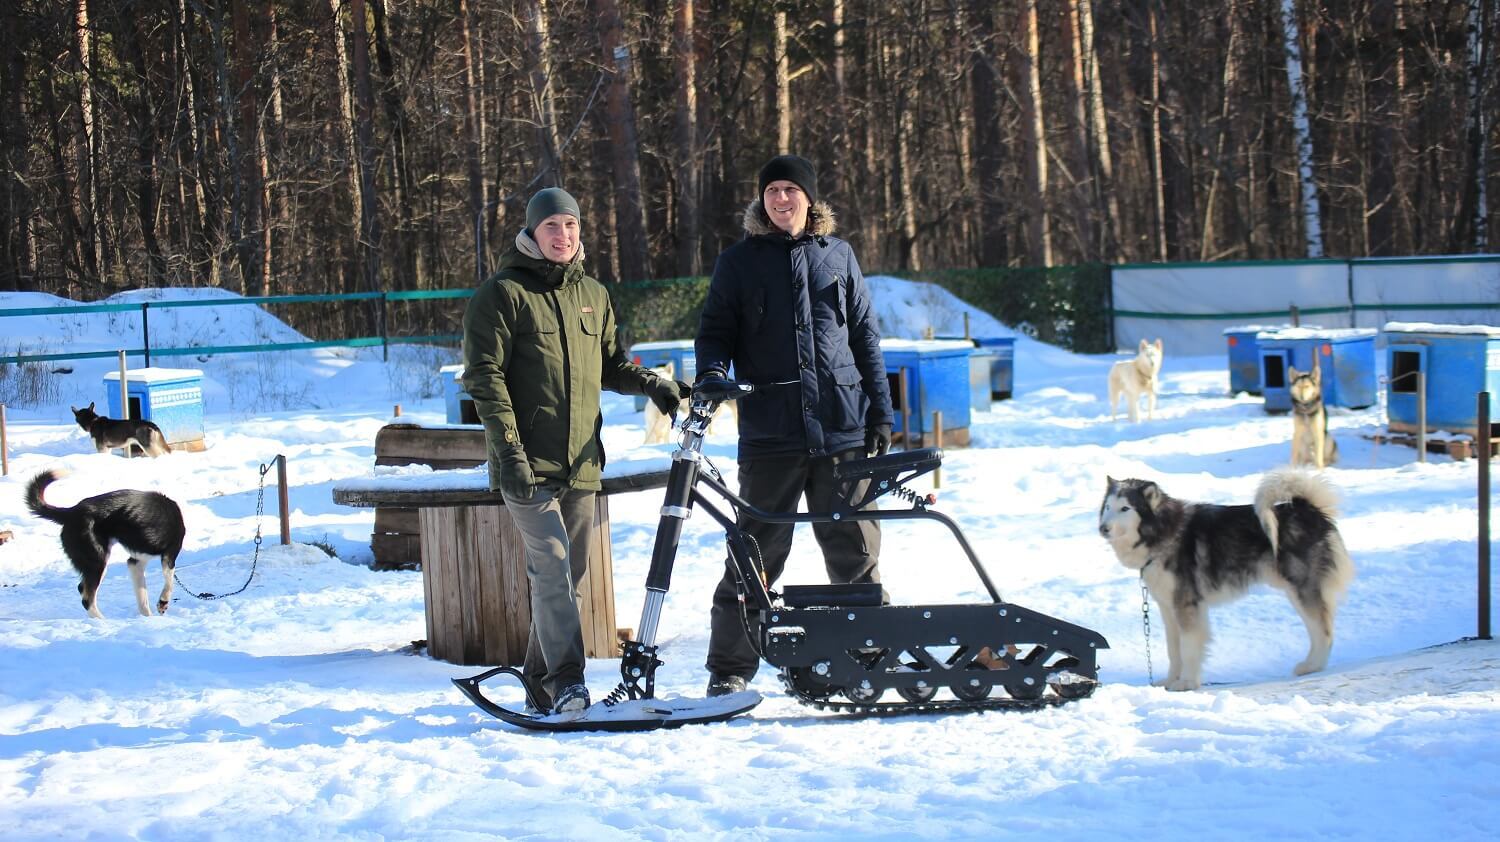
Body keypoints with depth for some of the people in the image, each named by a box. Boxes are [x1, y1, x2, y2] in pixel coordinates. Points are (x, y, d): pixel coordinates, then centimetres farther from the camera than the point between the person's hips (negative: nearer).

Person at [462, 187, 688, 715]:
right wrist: (509, 451, -15)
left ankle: (541, 680, 18)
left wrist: (650, 383, 4)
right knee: (552, 567, -15)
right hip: (528, 464, -6)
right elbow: (485, 376, -7)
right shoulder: (503, 294, -2)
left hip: (581, 463, 6)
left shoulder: (593, 295, 16)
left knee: (569, 573, 9)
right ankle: (564, 681, -17)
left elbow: (608, 364, 25)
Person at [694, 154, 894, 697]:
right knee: (757, 551, -2)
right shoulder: (740, 261, 7)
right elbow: (715, 330, 7)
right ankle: (729, 667, 6)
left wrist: (881, 412, 9)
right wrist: (711, 373, -15)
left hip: (843, 430, 2)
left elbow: (865, 336, 14)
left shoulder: (837, 255, 12)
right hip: (771, 433, -2)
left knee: (855, 549, 5)